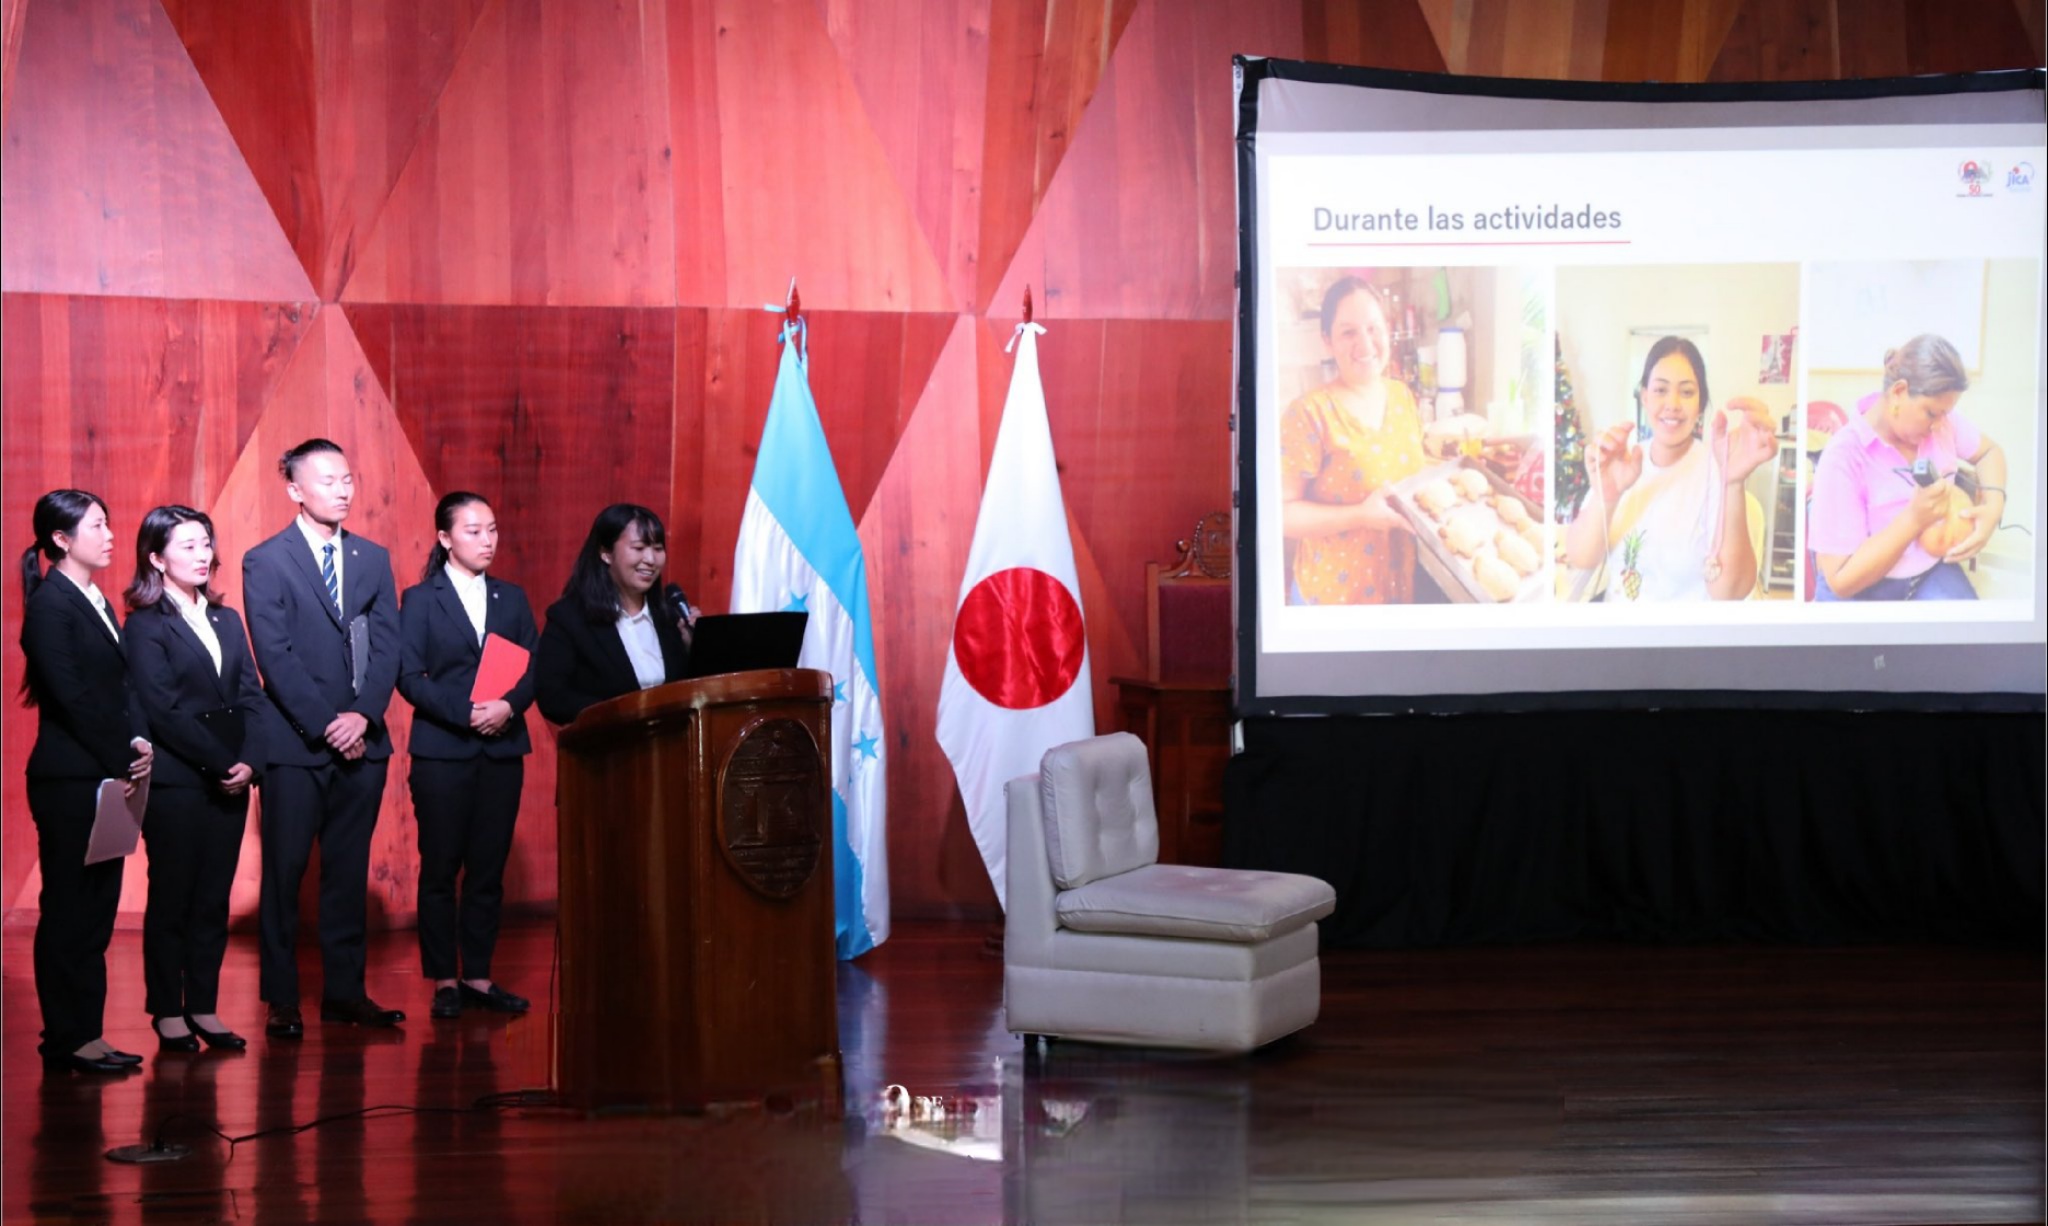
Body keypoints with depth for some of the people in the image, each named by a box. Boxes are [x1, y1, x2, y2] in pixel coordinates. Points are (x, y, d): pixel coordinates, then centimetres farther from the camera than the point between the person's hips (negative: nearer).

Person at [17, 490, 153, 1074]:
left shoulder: (96, 602, 16)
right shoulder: (51, 604, -10)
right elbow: (71, 696, -16)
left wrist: (139, 742, -4)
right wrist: (121, 760, -13)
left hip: (108, 776, 8)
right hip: (69, 779, -8)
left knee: (95, 910, 10)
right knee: (69, 910, -2)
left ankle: (85, 1035, 16)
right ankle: (66, 1042, 5)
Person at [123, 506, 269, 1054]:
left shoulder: (226, 619, 14)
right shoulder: (146, 625, -5)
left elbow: (252, 697, 8)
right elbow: (163, 711, -12)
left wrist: (249, 762, -7)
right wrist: (221, 763, -15)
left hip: (230, 780, 6)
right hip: (176, 781, -5)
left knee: (214, 900, 8)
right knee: (172, 898, 2)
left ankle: (204, 1009, 14)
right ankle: (168, 1014, 10)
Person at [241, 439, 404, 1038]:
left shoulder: (373, 558, 12)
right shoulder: (266, 561, -1)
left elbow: (387, 645, 5)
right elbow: (275, 654, -9)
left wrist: (362, 714, -9)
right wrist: (325, 724, -15)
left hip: (362, 739, 4)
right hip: (295, 741, -4)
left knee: (349, 870, 8)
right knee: (284, 871, 0)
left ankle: (345, 990, 14)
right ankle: (282, 1000, 5)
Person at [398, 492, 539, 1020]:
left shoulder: (512, 598, 12)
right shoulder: (421, 600, 2)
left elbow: (534, 666, 6)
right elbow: (409, 675, -6)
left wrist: (509, 705, -14)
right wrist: (465, 711, -18)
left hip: (502, 749, 3)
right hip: (442, 750, -3)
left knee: (489, 868, 4)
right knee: (440, 868, 0)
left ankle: (478, 976, 11)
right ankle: (444, 980, 7)